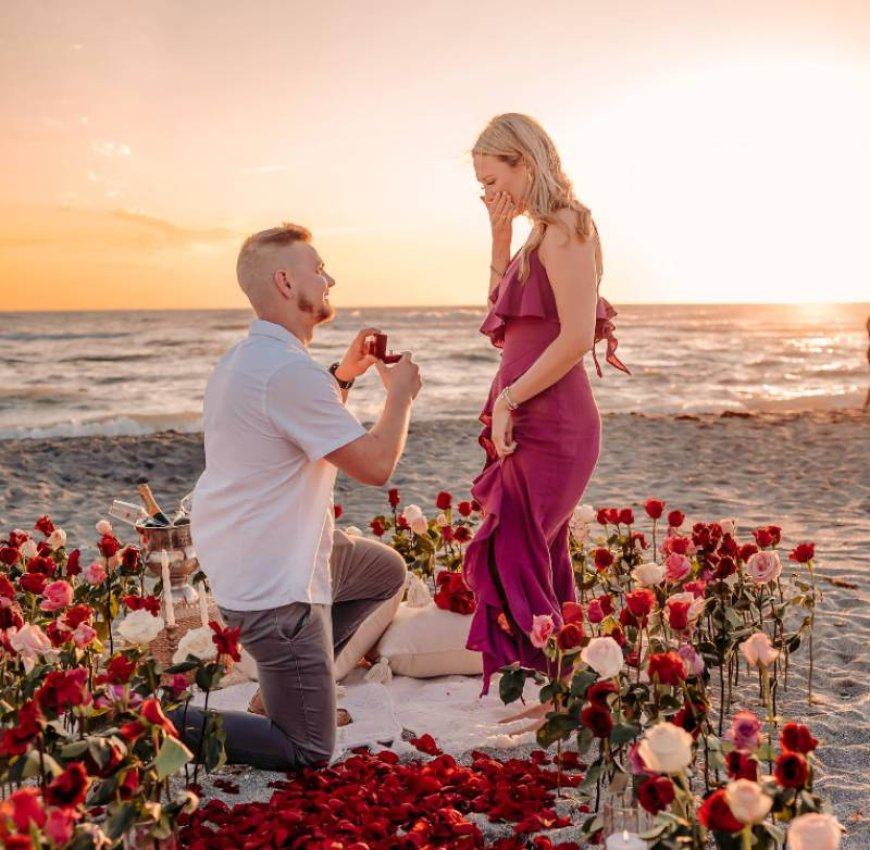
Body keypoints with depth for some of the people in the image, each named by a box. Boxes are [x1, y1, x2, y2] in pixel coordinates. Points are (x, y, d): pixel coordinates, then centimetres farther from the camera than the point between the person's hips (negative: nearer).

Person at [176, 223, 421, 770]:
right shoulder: (288, 370, -25)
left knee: (385, 571, 30)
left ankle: (290, 681, 26)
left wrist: (343, 376, 12)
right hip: (273, 586, -10)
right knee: (308, 753, -1)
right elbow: (376, 464, -21)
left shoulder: (251, 357, 8)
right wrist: (400, 393, -4)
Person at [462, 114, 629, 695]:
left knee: (511, 566, -7)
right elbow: (506, 322, 21)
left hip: (549, 425, -10)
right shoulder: (542, 233, 17)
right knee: (540, 566, 13)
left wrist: (507, 398, -15)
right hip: (533, 424, 10)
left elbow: (577, 336, -20)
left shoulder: (564, 228, -11)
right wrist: (501, 241, 11)